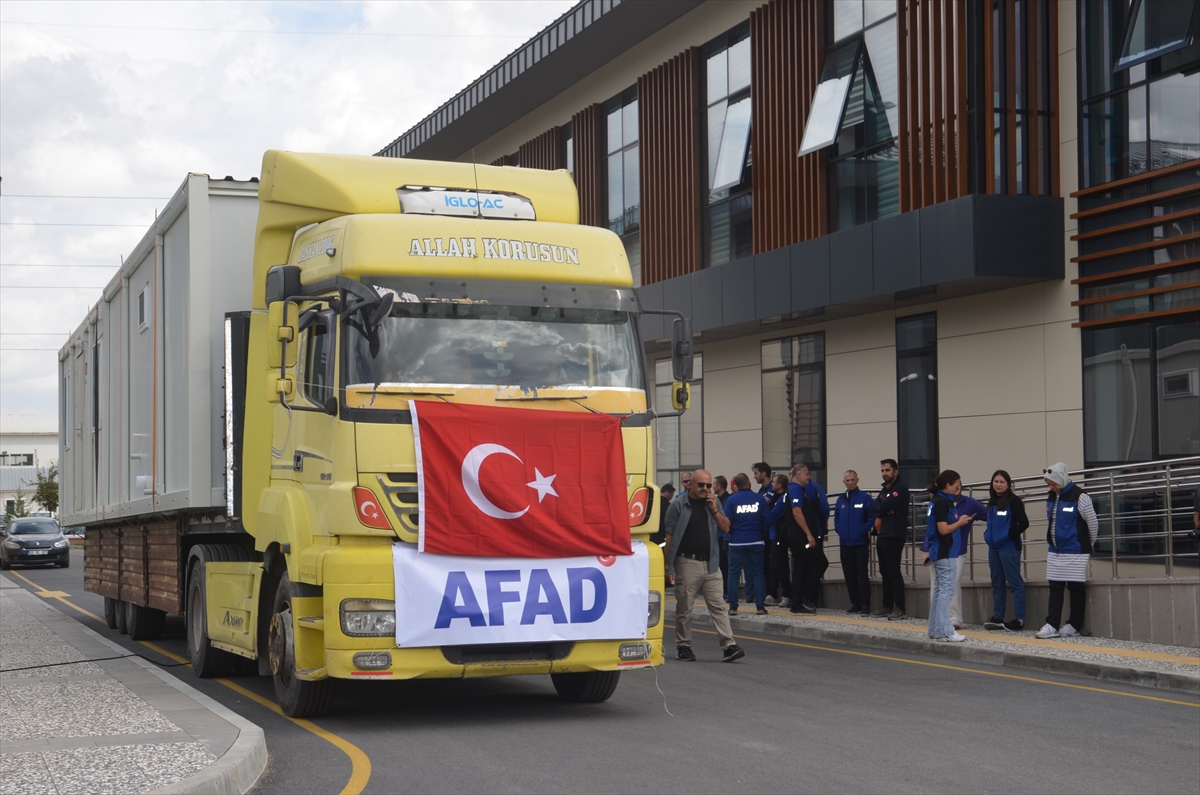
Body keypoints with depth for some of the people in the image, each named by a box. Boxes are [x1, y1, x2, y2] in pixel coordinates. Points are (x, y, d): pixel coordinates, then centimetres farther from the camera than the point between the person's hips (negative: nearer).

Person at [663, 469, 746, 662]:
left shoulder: (712, 503, 11)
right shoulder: (679, 505, -3)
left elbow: (725, 528, 8)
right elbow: (670, 536, -4)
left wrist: (714, 509, -6)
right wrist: (669, 566, -9)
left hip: (710, 564, 4)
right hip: (687, 564, -4)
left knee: (719, 606, -1)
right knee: (684, 608, 3)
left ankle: (729, 646, -5)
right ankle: (683, 646, 15)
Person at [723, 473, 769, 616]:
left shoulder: (731, 500, -4)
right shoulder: (760, 499, 0)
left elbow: (726, 522, -4)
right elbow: (766, 521, 2)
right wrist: (764, 537, 16)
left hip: (736, 542, -1)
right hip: (756, 542, 1)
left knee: (734, 574, 5)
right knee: (758, 573, 6)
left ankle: (733, 606, 2)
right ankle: (760, 606, 0)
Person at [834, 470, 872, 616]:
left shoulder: (865, 498, -4)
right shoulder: (840, 500, 13)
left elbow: (871, 517, -7)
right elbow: (836, 518, 20)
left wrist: (863, 530, -12)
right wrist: (839, 530, 5)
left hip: (860, 542, -5)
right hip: (845, 543, 5)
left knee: (862, 574, -9)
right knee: (849, 575, 8)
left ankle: (865, 604, -7)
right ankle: (855, 603, 15)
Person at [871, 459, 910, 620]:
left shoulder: (900, 488, -9)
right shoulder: (884, 488, 19)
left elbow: (884, 506, -20)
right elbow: (873, 508, 9)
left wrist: (879, 509, 1)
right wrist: (883, 512, -9)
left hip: (894, 536, -9)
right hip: (882, 535, 9)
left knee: (894, 572, -11)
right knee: (885, 572, 10)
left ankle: (899, 608, -12)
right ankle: (887, 606, 15)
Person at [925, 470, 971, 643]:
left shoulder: (939, 501, 13)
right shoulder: (942, 503, -16)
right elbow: (943, 529, -21)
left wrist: (960, 520, 10)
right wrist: (960, 522, -8)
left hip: (940, 551, 10)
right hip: (945, 552, -10)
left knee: (939, 590, 13)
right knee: (946, 590, -9)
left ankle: (935, 629, 17)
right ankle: (944, 631, -10)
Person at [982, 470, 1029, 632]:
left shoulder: (1014, 501, -8)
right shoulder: (992, 502, 15)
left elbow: (1024, 523, -14)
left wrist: (1009, 535, -14)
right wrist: (988, 534, 10)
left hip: (1009, 547, -8)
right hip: (993, 547, 8)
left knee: (1014, 582, -6)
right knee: (997, 583, 12)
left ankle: (1019, 619, -6)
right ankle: (998, 618, 19)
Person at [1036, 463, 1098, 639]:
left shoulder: (1079, 497, -13)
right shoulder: (1051, 497, 8)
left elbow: (1093, 524, -6)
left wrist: (1087, 545, 6)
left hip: (1075, 552, -7)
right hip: (1055, 551, 7)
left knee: (1076, 587, 2)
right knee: (1055, 587, 3)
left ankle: (1074, 625, 9)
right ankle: (1052, 625, 2)